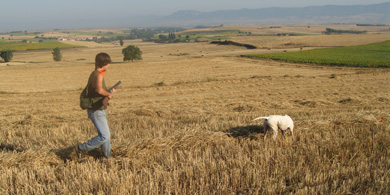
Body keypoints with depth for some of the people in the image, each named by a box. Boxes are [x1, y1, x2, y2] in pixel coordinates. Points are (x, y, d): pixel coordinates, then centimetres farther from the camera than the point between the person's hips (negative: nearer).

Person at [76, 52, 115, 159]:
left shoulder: (94, 74, 10)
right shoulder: (98, 75, -20)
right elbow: (99, 90, -38)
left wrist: (109, 92, 7)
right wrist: (109, 94, -18)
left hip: (99, 110, 10)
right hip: (97, 111, -10)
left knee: (105, 134, 18)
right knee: (104, 136, -7)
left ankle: (107, 156, 28)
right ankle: (82, 148, 3)